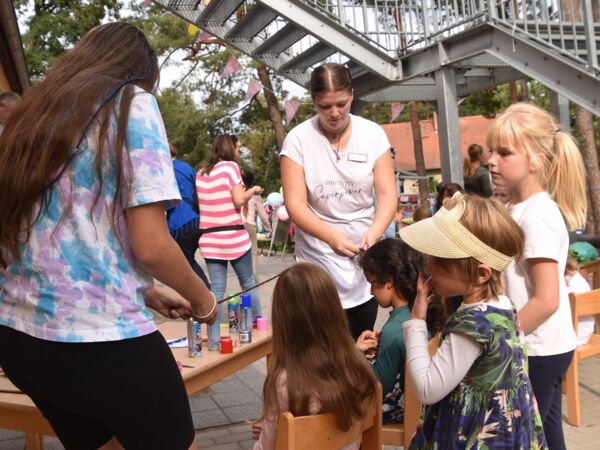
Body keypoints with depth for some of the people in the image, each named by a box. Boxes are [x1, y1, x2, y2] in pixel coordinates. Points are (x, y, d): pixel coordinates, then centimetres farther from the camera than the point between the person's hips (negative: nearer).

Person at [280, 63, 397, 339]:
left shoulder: (373, 134, -2)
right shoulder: (298, 139, -8)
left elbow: (387, 194, -5)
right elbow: (295, 205, -13)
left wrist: (374, 232, -25)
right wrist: (332, 237, -30)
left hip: (366, 256, 3)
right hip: (320, 260, -2)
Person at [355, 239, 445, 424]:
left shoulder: (393, 330, -33)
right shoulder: (425, 313, -8)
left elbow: (378, 387, -23)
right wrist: (378, 345, 1)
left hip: (390, 408, -8)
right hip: (409, 398, 8)